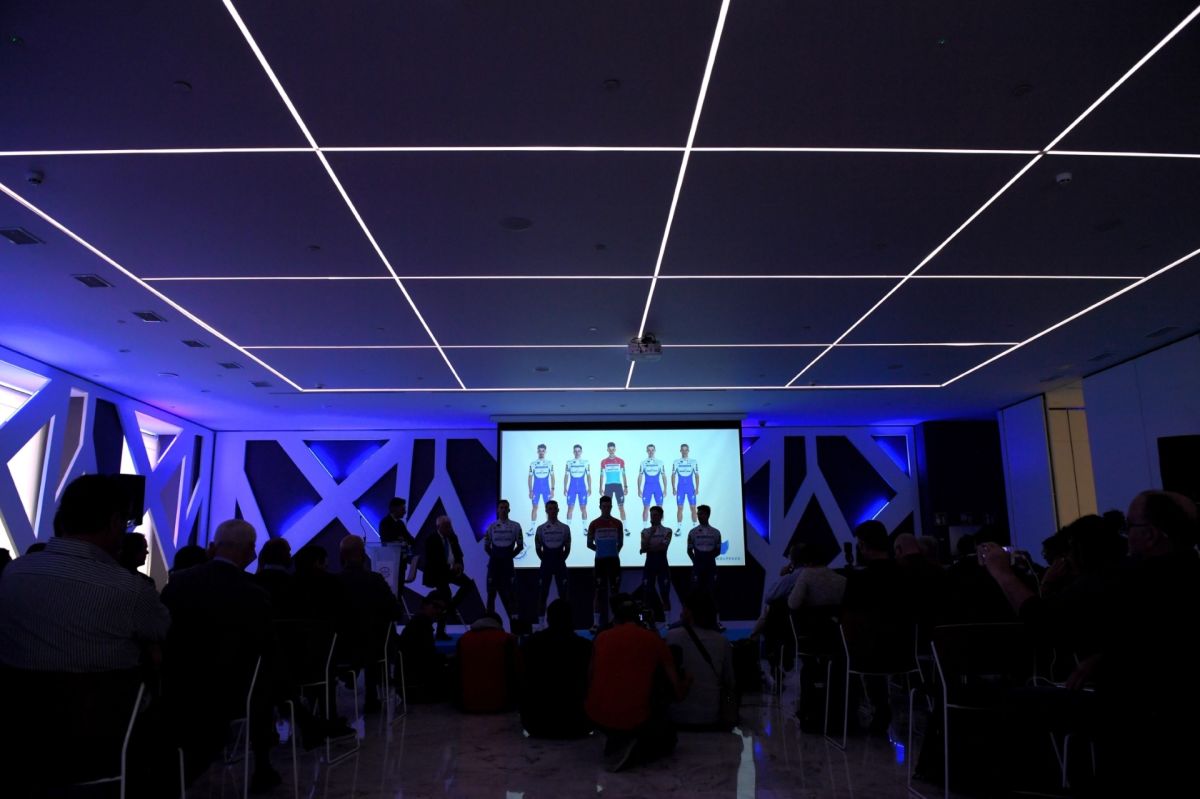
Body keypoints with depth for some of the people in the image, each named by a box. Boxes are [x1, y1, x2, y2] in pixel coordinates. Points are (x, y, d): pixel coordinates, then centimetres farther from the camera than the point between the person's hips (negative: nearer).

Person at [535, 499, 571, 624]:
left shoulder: (565, 528, 3)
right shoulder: (541, 528, 1)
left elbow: (567, 548, 7)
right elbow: (538, 548, 5)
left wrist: (562, 560, 1)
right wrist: (544, 560, 1)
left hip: (560, 563, 1)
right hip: (546, 564, 0)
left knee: (563, 592, 1)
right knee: (543, 593, 1)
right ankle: (541, 621, 8)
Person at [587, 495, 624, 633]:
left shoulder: (617, 523, 4)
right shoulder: (594, 524, -1)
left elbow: (620, 543, 12)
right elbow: (589, 544, 5)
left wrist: (612, 551, 5)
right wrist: (601, 550, 7)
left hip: (614, 560, 2)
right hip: (600, 560, -2)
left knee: (614, 590, 5)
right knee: (599, 592, 0)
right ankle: (596, 623, 2)